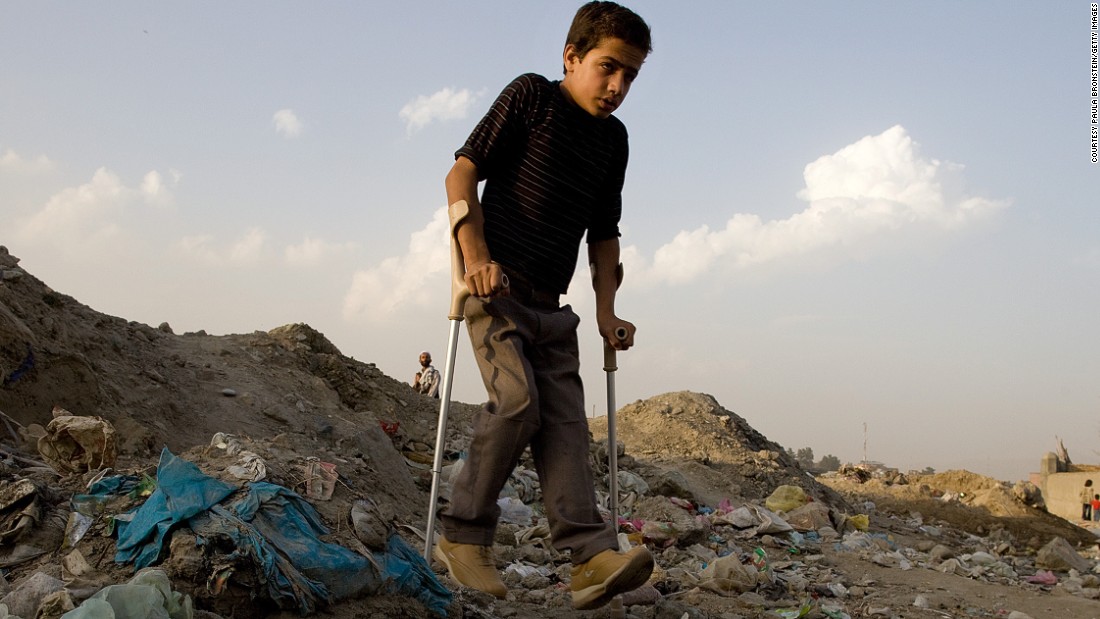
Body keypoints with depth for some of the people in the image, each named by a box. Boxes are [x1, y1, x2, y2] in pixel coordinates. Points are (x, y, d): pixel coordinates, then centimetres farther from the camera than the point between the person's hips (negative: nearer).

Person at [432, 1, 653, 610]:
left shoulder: (614, 139, 16)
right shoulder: (530, 95, -1)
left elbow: (603, 233, 22)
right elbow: (462, 173, -7)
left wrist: (606, 309, 12)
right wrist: (477, 256, -19)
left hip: (551, 306, 6)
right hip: (495, 287, -6)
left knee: (564, 418, -6)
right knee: (517, 398, -22)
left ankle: (592, 555, -14)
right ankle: (462, 535, -8)